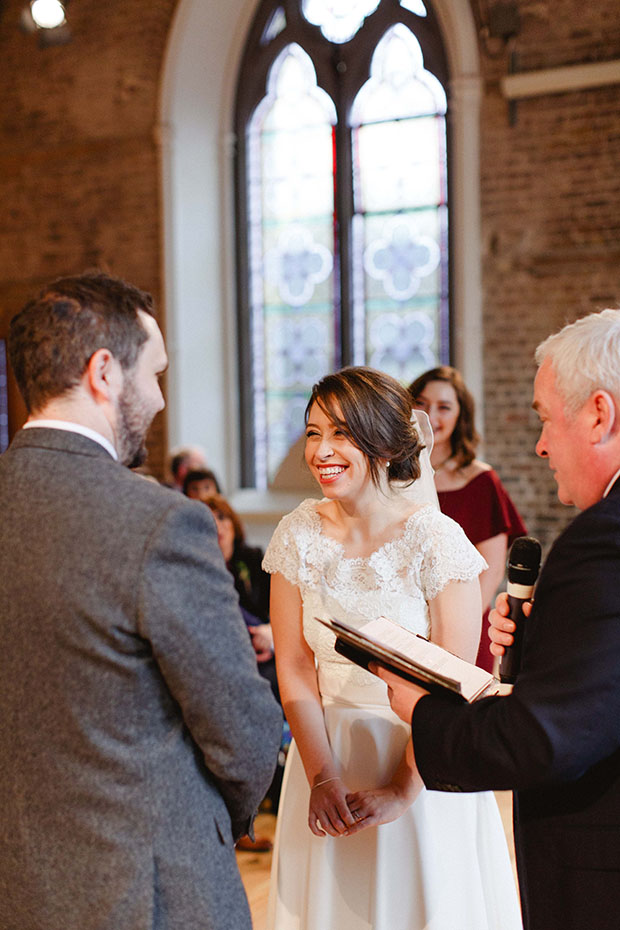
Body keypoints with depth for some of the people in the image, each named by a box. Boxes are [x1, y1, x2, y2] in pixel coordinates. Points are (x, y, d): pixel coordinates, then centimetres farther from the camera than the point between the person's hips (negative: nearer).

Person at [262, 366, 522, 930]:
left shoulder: (434, 539, -14)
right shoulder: (299, 535, -4)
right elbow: (294, 669, -2)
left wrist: (401, 793, -17)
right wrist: (322, 776, -10)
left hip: (421, 763, -3)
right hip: (327, 752, 3)